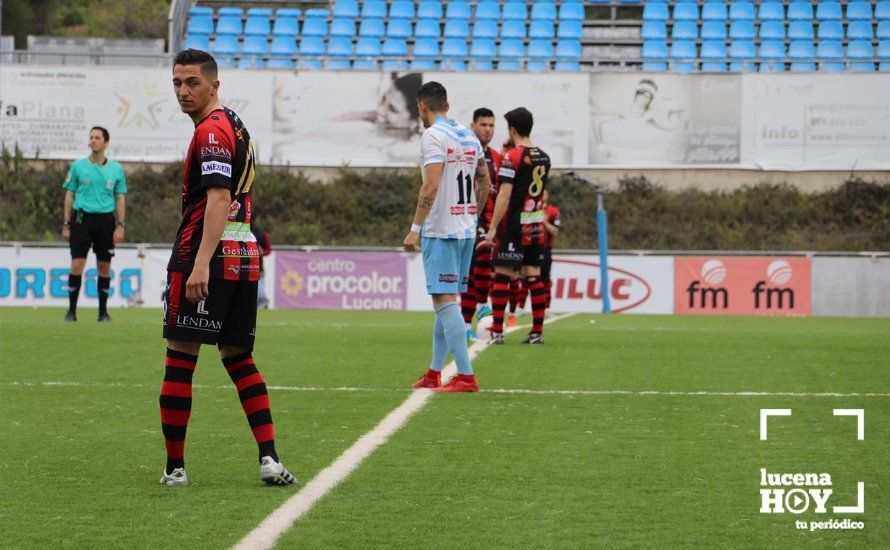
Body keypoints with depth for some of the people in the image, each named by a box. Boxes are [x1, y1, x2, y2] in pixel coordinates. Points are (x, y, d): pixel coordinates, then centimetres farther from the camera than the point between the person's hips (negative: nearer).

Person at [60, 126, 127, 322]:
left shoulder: (116, 168, 7)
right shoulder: (78, 166, 4)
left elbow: (120, 198, 10)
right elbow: (69, 195, 8)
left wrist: (120, 225, 1)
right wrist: (66, 225, 3)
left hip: (106, 219, 1)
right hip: (82, 218, -1)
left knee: (104, 267, 4)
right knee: (77, 265, -7)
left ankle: (103, 311, 14)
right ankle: (72, 310, 0)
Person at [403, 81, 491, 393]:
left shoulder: (433, 136, -11)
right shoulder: (469, 136, 13)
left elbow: (431, 186, -20)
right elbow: (485, 182, 20)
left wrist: (415, 229, -19)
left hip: (441, 230, -8)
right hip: (466, 229, 8)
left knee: (445, 300, -9)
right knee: (447, 300, 15)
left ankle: (466, 376, -15)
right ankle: (434, 373, 20)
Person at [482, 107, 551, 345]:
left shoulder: (512, 157, -12)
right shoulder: (543, 158, 10)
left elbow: (504, 196, -16)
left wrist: (493, 228, -13)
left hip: (514, 225, -6)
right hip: (536, 225, 7)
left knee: (501, 276, -2)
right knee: (534, 277, 7)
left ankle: (497, 331, -4)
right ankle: (537, 331, 5)